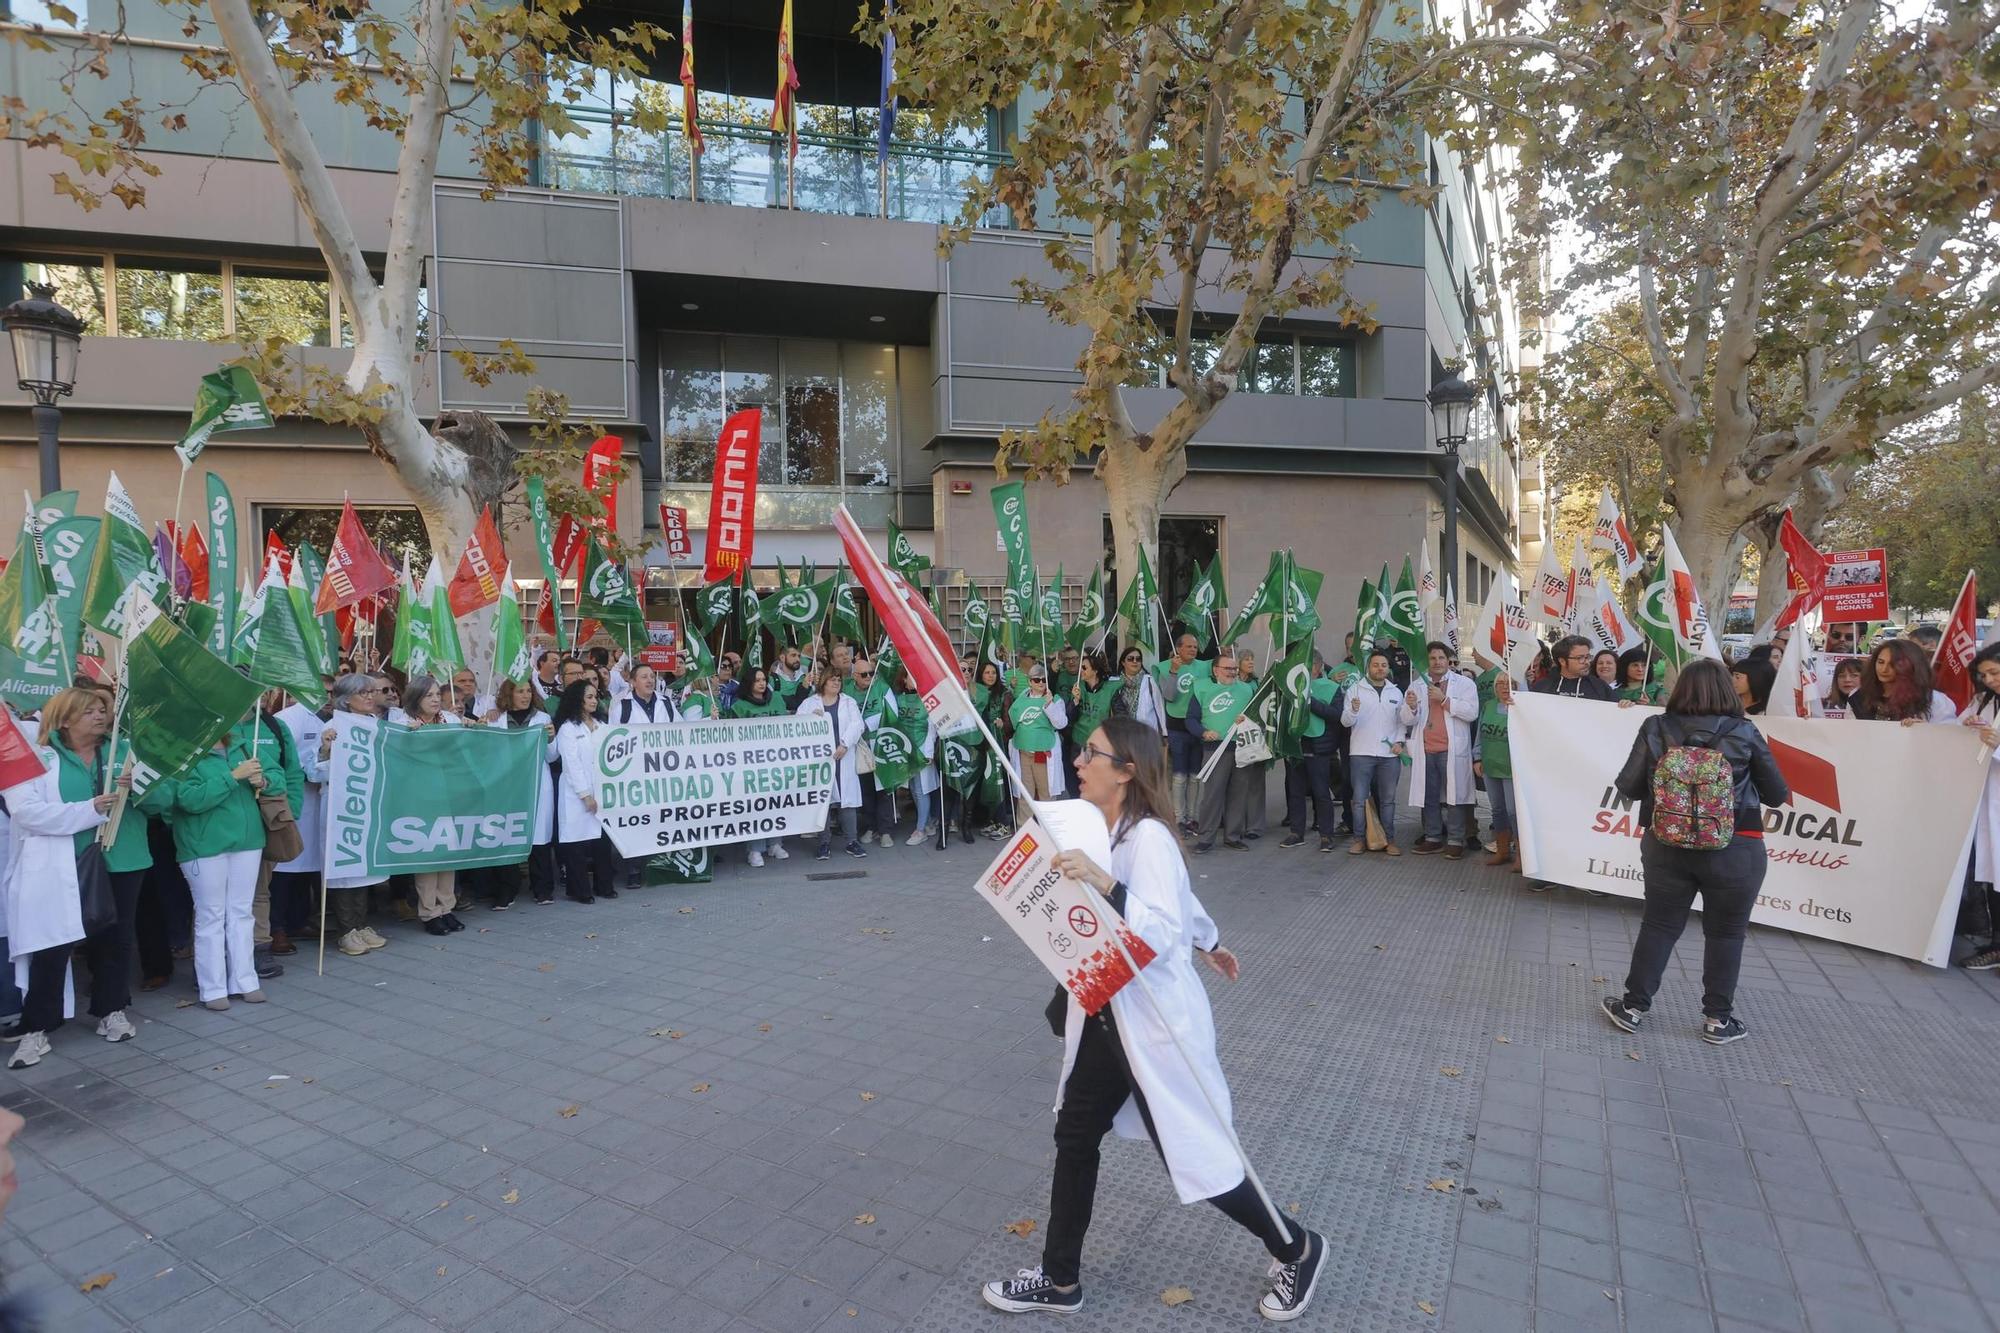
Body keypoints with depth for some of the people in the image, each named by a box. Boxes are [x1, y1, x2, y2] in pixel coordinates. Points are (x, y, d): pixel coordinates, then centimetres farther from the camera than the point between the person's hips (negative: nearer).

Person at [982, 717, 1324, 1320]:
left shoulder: (1148, 838, -23)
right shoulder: (1103, 829, 4)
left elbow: (1162, 935, -33)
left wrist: (1106, 886, -44)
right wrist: (1209, 943, 32)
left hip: (1155, 1022, -9)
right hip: (1109, 1015, 9)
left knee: (1196, 1156, 7)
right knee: (1074, 1137, 15)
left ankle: (1297, 1251, 33)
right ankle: (1060, 1280, 34)